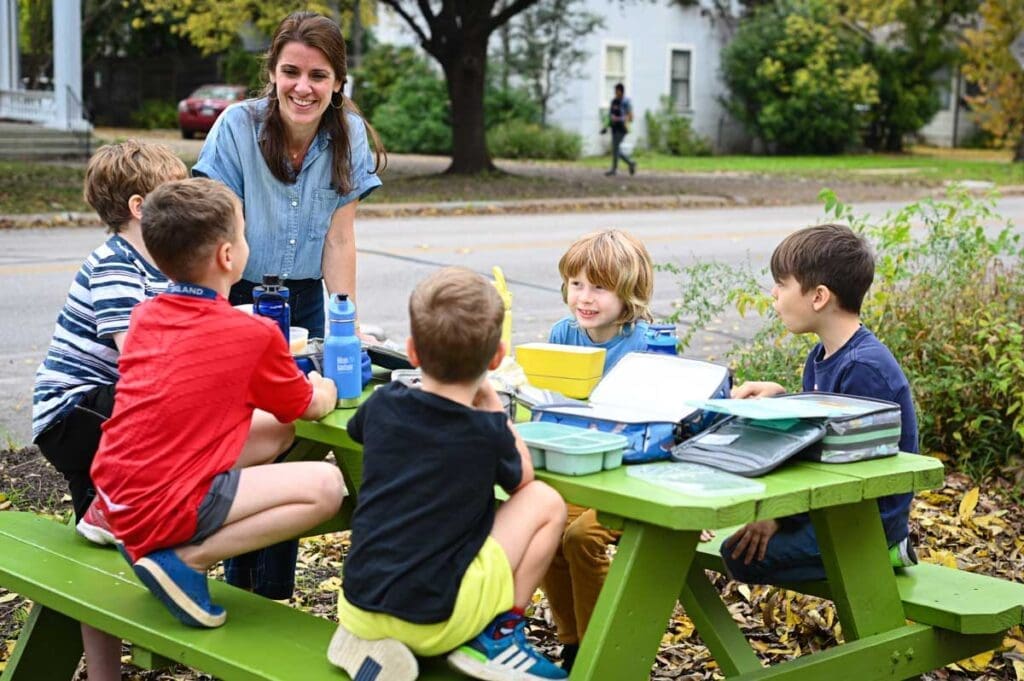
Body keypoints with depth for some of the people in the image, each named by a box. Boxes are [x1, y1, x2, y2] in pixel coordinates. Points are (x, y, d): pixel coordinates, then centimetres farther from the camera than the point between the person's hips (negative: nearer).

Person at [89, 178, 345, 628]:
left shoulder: (145, 316, 9)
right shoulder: (254, 334, -9)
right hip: (164, 507, -8)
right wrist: (326, 389, 32)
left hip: (115, 491, 8)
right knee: (325, 485, -9)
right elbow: (310, 408, 9)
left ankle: (121, 522, 12)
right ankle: (186, 559, -12)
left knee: (278, 430, 17)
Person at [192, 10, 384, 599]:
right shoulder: (238, 126, -15)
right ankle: (240, 588, 10)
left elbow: (339, 239, -4)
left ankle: (276, 595, 13)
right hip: (236, 294, -2)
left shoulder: (350, 136, -7)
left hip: (302, 298, 2)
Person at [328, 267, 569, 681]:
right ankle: (496, 637, 6)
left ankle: (368, 638, 14)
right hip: (432, 622, -4)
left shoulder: (383, 405, 1)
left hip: (358, 604, 5)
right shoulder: (488, 433, -9)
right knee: (544, 502, 7)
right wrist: (492, 404, 16)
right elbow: (522, 476, 13)